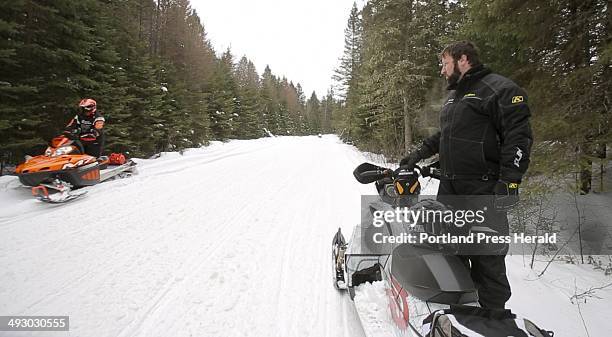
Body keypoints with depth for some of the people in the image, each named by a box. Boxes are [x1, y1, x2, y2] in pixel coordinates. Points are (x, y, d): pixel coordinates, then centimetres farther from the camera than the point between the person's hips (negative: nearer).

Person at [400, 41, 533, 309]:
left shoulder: (500, 89, -6)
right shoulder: (453, 96, 21)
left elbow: (519, 137, -14)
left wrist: (509, 181, -21)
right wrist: (421, 152, 20)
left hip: (483, 190, -8)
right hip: (449, 187, 8)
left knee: (487, 255, -1)